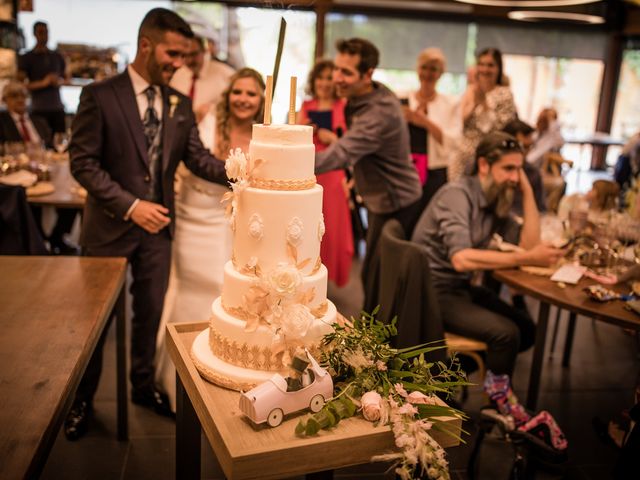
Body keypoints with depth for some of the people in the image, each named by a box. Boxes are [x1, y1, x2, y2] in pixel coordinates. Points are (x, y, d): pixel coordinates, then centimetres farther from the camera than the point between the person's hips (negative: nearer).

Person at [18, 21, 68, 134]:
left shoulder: (57, 57, 14)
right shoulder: (26, 58, 4)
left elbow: (66, 78, 23)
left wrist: (60, 81, 0)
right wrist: (43, 83, -15)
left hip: (58, 108, 3)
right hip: (38, 109, -3)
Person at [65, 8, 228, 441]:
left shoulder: (181, 105, 3)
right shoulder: (100, 96, -11)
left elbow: (197, 158, -3)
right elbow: (83, 163, -14)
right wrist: (130, 205, -23)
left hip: (158, 225, 4)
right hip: (110, 226, -4)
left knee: (151, 311, 16)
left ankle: (143, 384, 38)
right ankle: (83, 399, 32)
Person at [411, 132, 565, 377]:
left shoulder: (496, 200, 5)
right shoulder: (457, 194, -20)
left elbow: (528, 243, -2)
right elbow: (461, 259, -33)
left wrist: (527, 190, -5)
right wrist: (526, 259, -36)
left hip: (463, 287, 9)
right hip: (434, 291, -9)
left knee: (526, 329, 5)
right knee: (506, 333, -20)